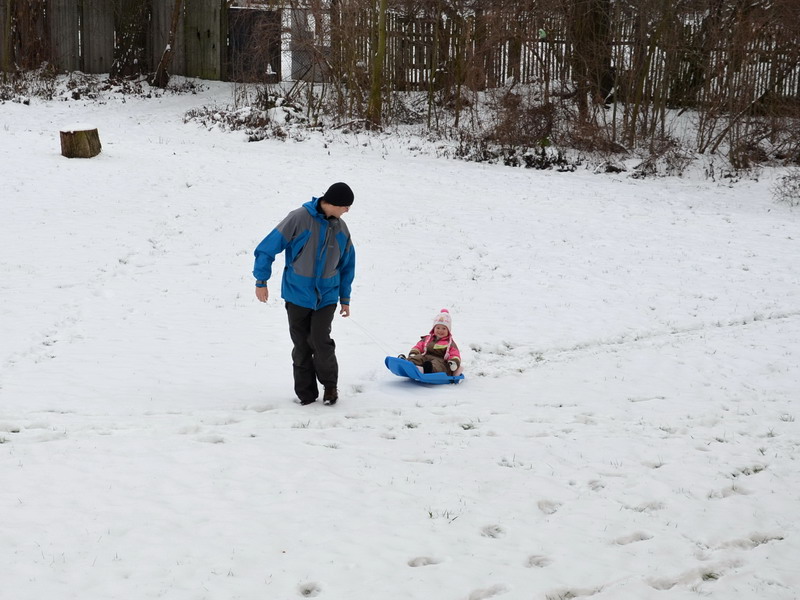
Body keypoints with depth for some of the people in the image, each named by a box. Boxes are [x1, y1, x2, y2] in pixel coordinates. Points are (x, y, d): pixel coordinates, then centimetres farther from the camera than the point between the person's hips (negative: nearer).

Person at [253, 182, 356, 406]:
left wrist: (345, 298, 17)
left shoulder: (341, 228, 4)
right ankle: (306, 393, 17)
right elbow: (269, 246, -10)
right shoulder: (299, 218, -13)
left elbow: (347, 264, 16)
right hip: (297, 295, -2)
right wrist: (261, 280, -10)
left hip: (326, 296, 2)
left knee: (320, 340, -11)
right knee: (301, 345, 4)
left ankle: (330, 385, 11)